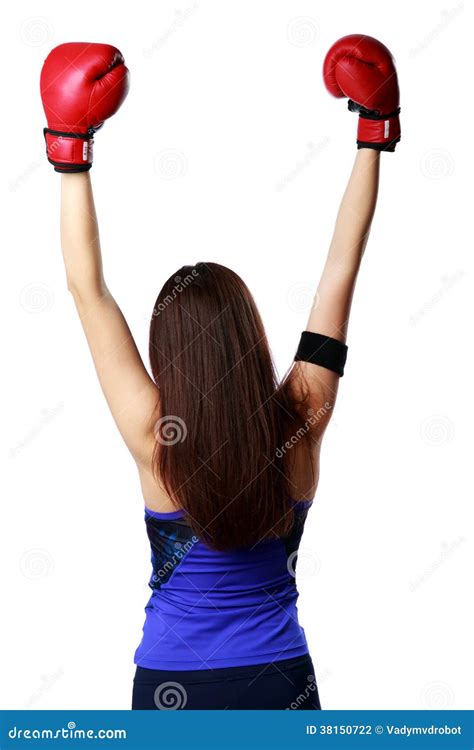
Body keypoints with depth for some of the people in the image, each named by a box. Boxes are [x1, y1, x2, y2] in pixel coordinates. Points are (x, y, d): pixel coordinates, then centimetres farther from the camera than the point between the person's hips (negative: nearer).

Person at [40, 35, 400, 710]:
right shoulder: (301, 424, -12)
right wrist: (374, 132, 2)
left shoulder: (156, 440, -17)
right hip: (281, 681, 2)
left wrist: (71, 147, -10)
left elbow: (87, 286, -13)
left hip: (173, 685, -1)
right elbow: (342, 268, -5)